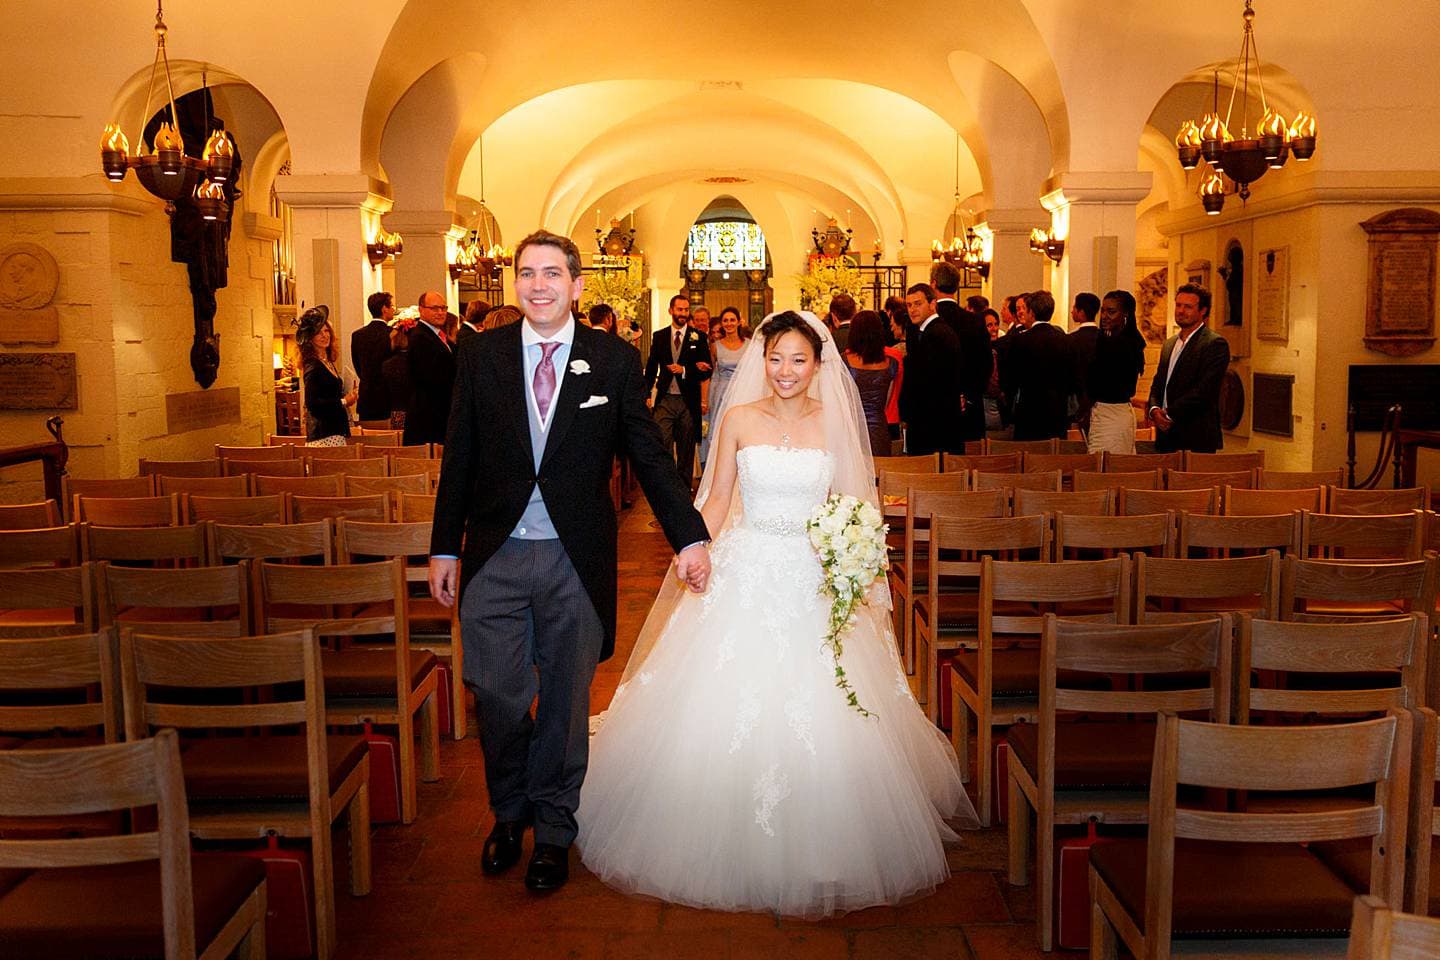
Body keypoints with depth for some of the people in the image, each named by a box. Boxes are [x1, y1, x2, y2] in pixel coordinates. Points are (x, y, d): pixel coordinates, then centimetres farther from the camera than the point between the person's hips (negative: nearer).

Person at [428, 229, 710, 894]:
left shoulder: (615, 359, -1)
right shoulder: (481, 355, 2)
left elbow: (650, 455, 0)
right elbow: (459, 459, 5)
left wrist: (691, 538, -7)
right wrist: (445, 548, 3)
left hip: (575, 561, 0)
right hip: (495, 557, 1)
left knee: (566, 702, 11)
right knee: (496, 698, 6)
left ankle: (553, 829, 31)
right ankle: (510, 812, 33)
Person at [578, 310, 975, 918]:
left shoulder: (836, 422, 2)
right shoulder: (738, 420, 1)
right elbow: (716, 500, 3)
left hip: (813, 579, 0)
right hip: (745, 572, 0)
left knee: (815, 717, 0)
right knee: (727, 702, 1)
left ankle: (807, 849, 21)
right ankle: (728, 838, 21)